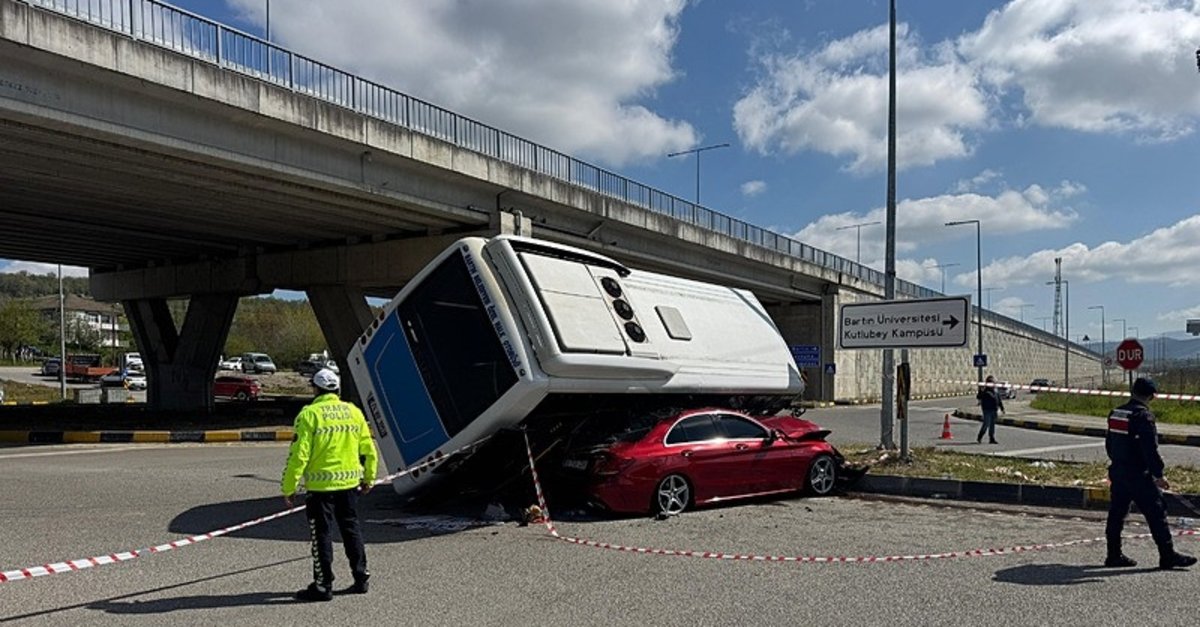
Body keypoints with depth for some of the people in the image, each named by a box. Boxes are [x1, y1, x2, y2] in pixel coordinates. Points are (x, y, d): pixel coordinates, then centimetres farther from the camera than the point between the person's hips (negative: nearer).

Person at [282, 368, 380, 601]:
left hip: (321, 484, -5)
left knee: (321, 534, 4)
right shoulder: (354, 412, 6)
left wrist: (289, 488, -7)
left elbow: (299, 455, -14)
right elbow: (369, 450, 10)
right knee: (351, 529, 16)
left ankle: (323, 586, 10)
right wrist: (369, 478, 23)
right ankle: (361, 577, 22)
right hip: (350, 482, 5)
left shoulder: (309, 414, -10)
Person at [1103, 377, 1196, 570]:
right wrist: (1158, 475, -15)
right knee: (1156, 512, 0)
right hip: (1138, 475, -8)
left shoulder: (1116, 413, 11)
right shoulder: (1143, 415, -15)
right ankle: (1168, 556, 4)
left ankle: (1114, 555, 15)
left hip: (1117, 472, 8)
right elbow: (1150, 449, -19)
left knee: (1116, 513, 11)